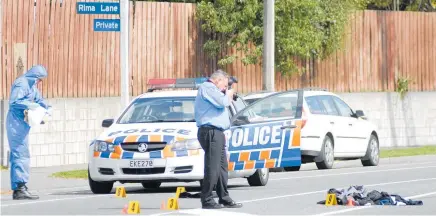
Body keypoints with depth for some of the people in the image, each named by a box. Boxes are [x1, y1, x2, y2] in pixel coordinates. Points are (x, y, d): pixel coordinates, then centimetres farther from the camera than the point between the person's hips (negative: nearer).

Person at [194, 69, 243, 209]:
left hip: (217, 132, 11)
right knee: (212, 167, -11)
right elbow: (222, 102, -18)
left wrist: (226, 96, 15)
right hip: (211, 131, -11)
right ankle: (207, 200, -11)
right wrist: (228, 95, 2)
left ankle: (224, 199, 19)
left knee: (222, 167, 14)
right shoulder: (207, 88, -8)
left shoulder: (210, 89, 25)